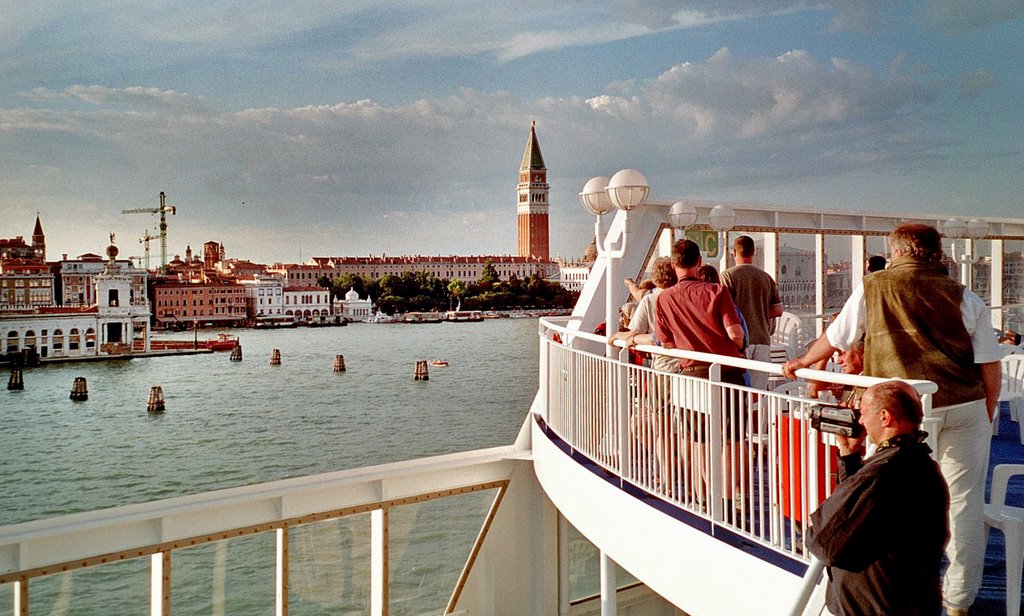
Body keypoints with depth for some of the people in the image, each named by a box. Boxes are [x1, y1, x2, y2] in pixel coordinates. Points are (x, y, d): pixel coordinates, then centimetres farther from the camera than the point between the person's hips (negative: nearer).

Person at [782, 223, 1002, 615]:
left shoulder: (871, 288, 3)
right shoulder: (964, 298, 6)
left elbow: (834, 338, 13)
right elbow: (990, 365, 4)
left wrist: (802, 362, 30)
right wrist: (986, 415, 16)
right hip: (965, 408, 2)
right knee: (963, 501, 11)